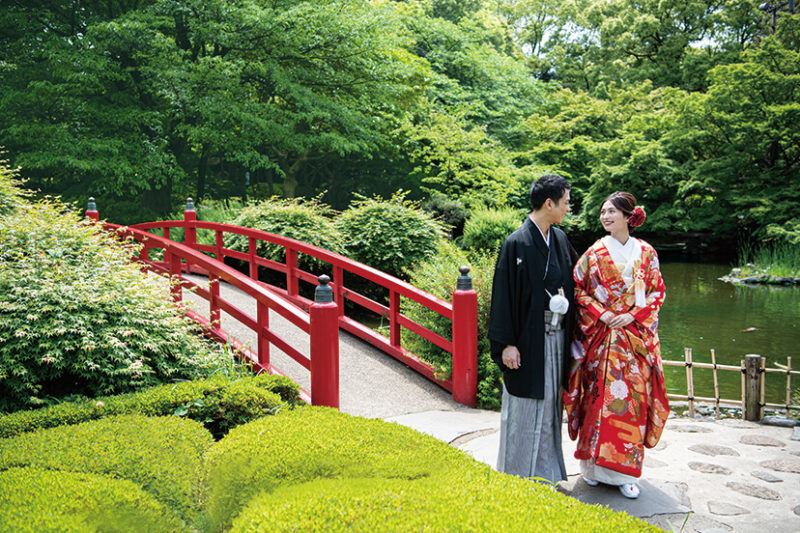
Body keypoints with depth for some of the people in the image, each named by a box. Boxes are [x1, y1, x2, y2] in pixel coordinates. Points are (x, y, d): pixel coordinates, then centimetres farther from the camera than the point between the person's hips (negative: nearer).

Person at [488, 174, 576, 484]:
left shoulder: (560, 239, 8)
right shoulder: (517, 243, -14)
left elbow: (571, 280, 19)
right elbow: (503, 295, -14)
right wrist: (506, 343, -15)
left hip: (555, 336, 7)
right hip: (528, 339, -7)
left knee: (549, 403, 15)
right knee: (524, 409, 3)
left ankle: (544, 473, 29)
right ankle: (518, 476, 19)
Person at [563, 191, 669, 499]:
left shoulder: (646, 253, 4)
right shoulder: (594, 253, 1)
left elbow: (657, 292, 6)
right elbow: (577, 288, 3)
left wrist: (632, 315, -9)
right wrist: (600, 313, -10)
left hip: (635, 337, 1)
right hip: (600, 337, -1)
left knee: (632, 399, 2)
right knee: (599, 396, 0)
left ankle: (625, 471, 13)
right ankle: (594, 463, 16)